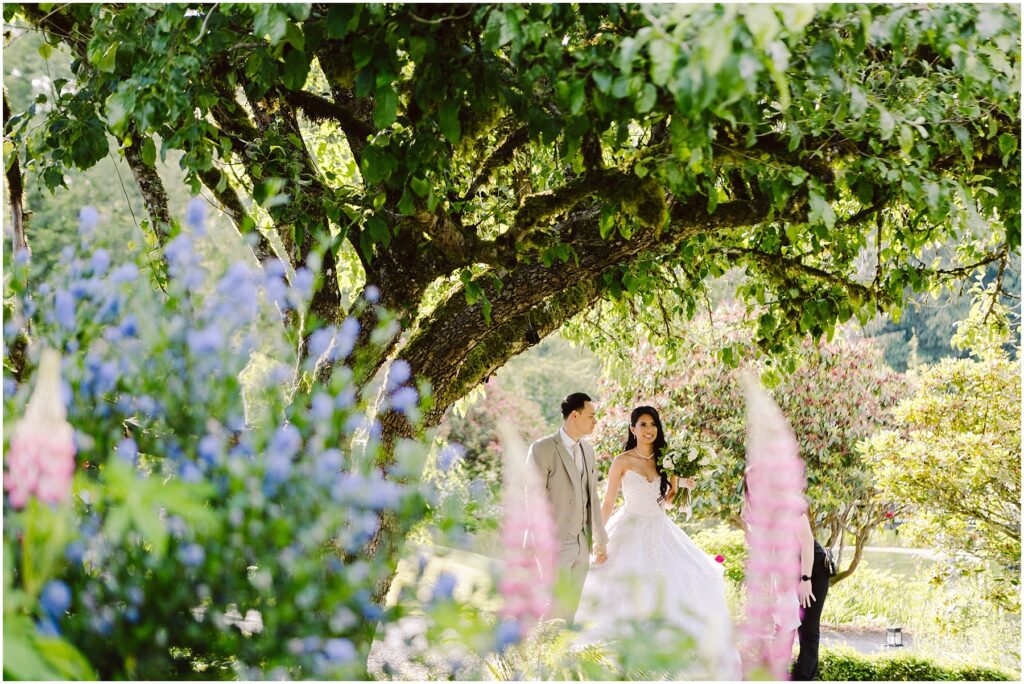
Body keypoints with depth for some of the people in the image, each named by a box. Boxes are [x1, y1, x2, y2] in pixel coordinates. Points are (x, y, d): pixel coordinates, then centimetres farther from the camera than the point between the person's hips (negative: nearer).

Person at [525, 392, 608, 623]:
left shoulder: (587, 450, 13)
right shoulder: (542, 449, -9)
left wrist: (600, 539, 16)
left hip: (582, 544, 7)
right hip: (555, 544, -7)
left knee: (571, 608, 7)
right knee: (556, 608, -9)